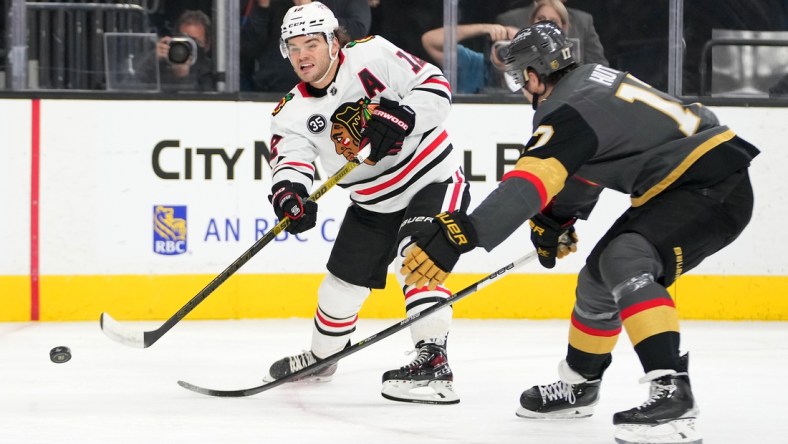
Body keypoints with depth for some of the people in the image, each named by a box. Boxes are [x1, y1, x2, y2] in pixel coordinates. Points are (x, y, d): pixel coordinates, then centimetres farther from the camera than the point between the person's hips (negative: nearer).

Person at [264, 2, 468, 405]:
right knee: (342, 282, 15)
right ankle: (321, 356, 43)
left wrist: (401, 116, -34)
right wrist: (288, 192, -42)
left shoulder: (373, 56, -18)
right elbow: (289, 159, -20)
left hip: (434, 180, -6)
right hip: (373, 204, 6)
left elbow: (436, 87, -17)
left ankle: (433, 364, -34)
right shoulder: (292, 112, -6)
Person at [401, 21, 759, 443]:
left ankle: (672, 393, -41)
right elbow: (583, 162, 27)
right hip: (675, 187, 11)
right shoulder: (590, 80, 9)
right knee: (600, 277, 18)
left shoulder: (569, 112, -21)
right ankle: (579, 384, 38)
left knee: (625, 262, -30)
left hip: (714, 186, -11)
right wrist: (558, 219, 28)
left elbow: (527, 185, -34)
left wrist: (460, 234, -42)